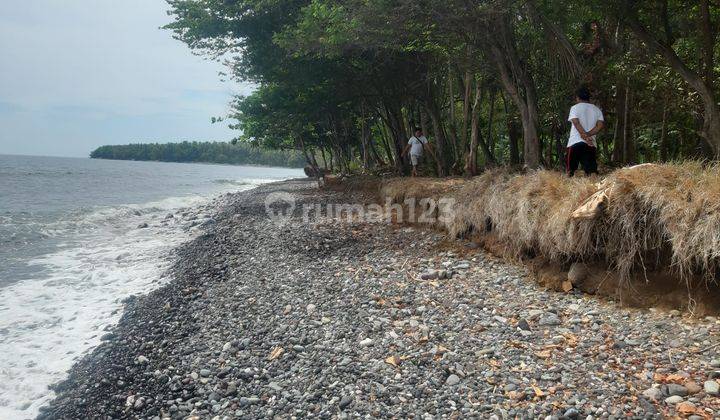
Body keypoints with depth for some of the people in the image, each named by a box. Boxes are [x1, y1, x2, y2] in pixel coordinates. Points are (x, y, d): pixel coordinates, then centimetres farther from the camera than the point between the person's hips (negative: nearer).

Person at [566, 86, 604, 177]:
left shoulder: (575, 107, 3)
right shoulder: (597, 109, 16)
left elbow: (576, 123, -12)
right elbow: (601, 125, 1)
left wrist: (585, 136, -14)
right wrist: (588, 134, -6)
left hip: (575, 142, -3)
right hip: (591, 144, 3)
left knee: (570, 169, 4)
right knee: (592, 171, -2)